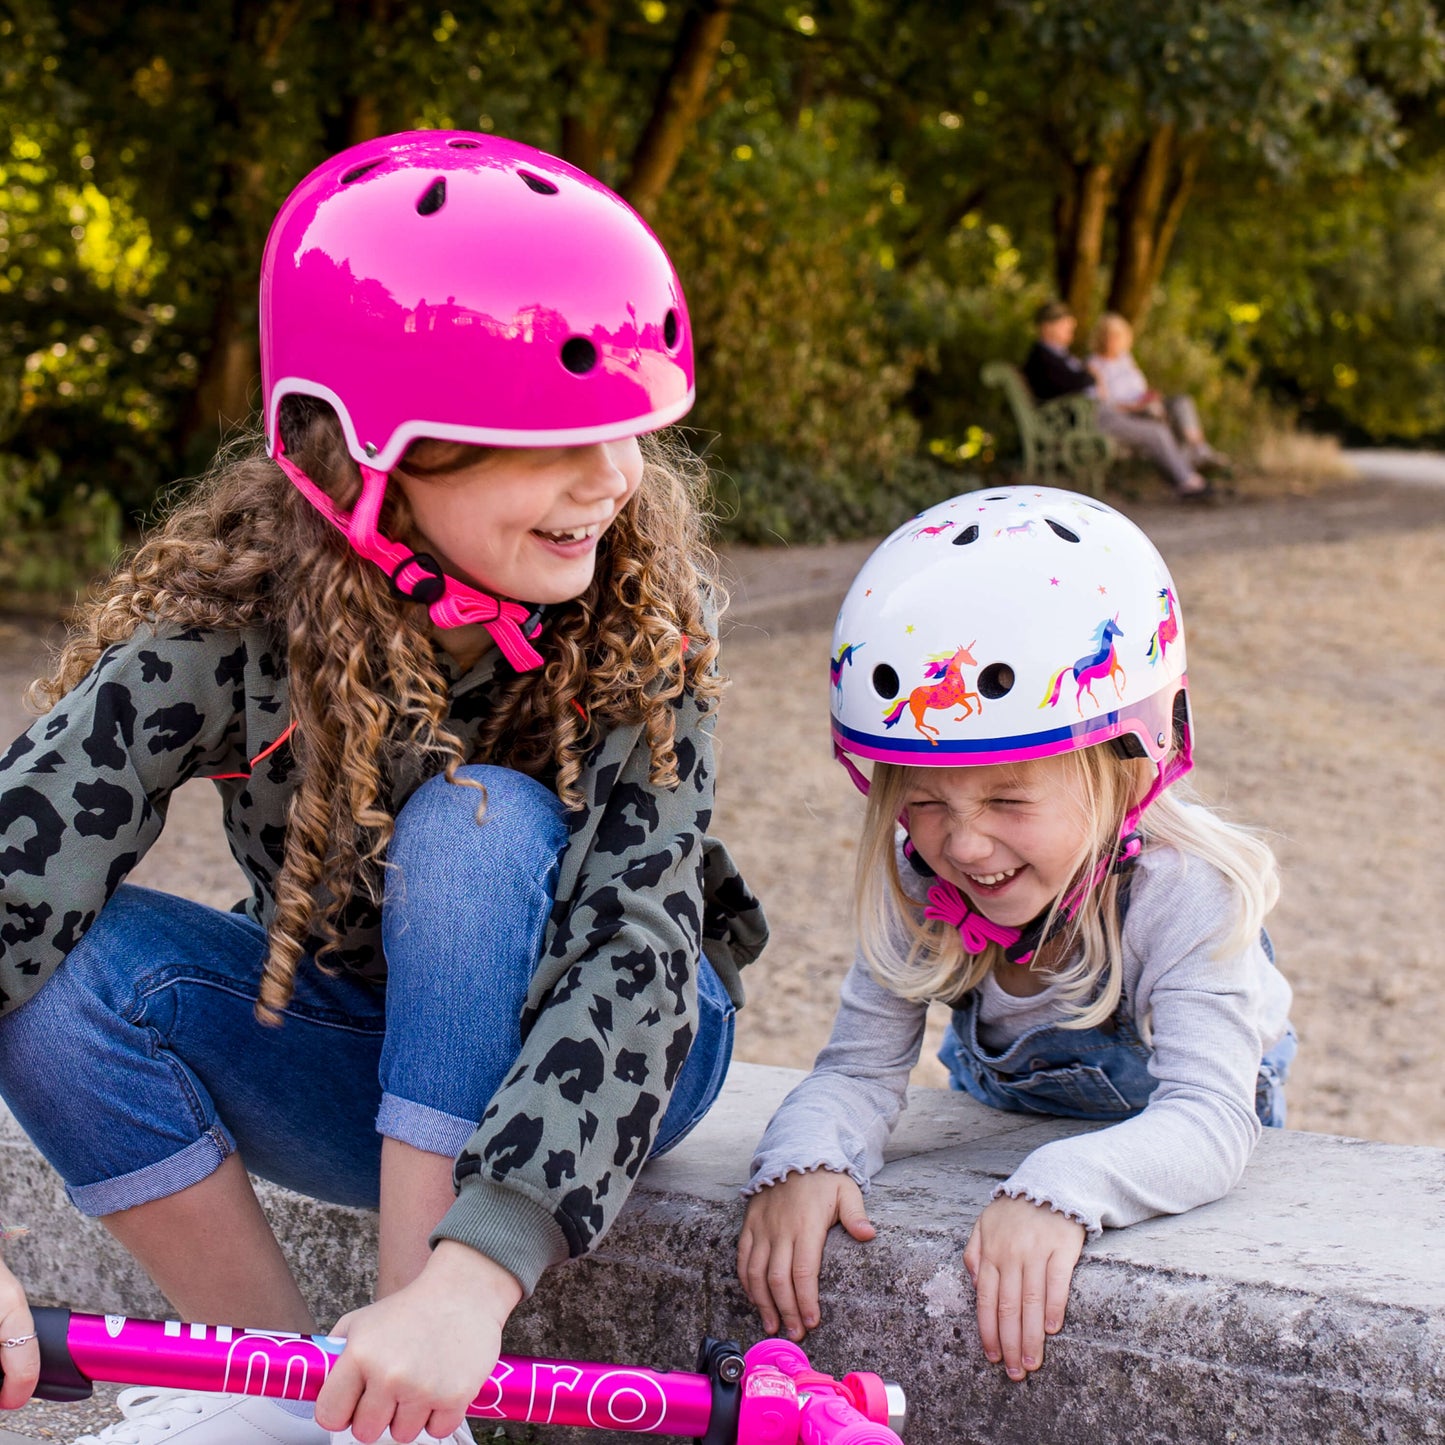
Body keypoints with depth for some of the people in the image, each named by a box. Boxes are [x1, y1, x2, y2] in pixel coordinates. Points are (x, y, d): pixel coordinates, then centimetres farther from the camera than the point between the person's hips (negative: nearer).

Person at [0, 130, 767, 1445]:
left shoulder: (639, 598, -24)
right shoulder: (227, 616, -22)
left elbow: (637, 939, -35)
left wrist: (472, 1275, -49)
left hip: (594, 1063, -1)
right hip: (367, 1064, 2)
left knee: (477, 829, -33)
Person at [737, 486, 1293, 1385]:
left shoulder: (1187, 893, -32)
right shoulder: (917, 886, -19)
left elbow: (1209, 1119, -41)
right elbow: (861, 1069, -18)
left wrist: (1060, 1194, -60)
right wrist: (804, 1160, -42)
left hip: (1166, 1176, -3)